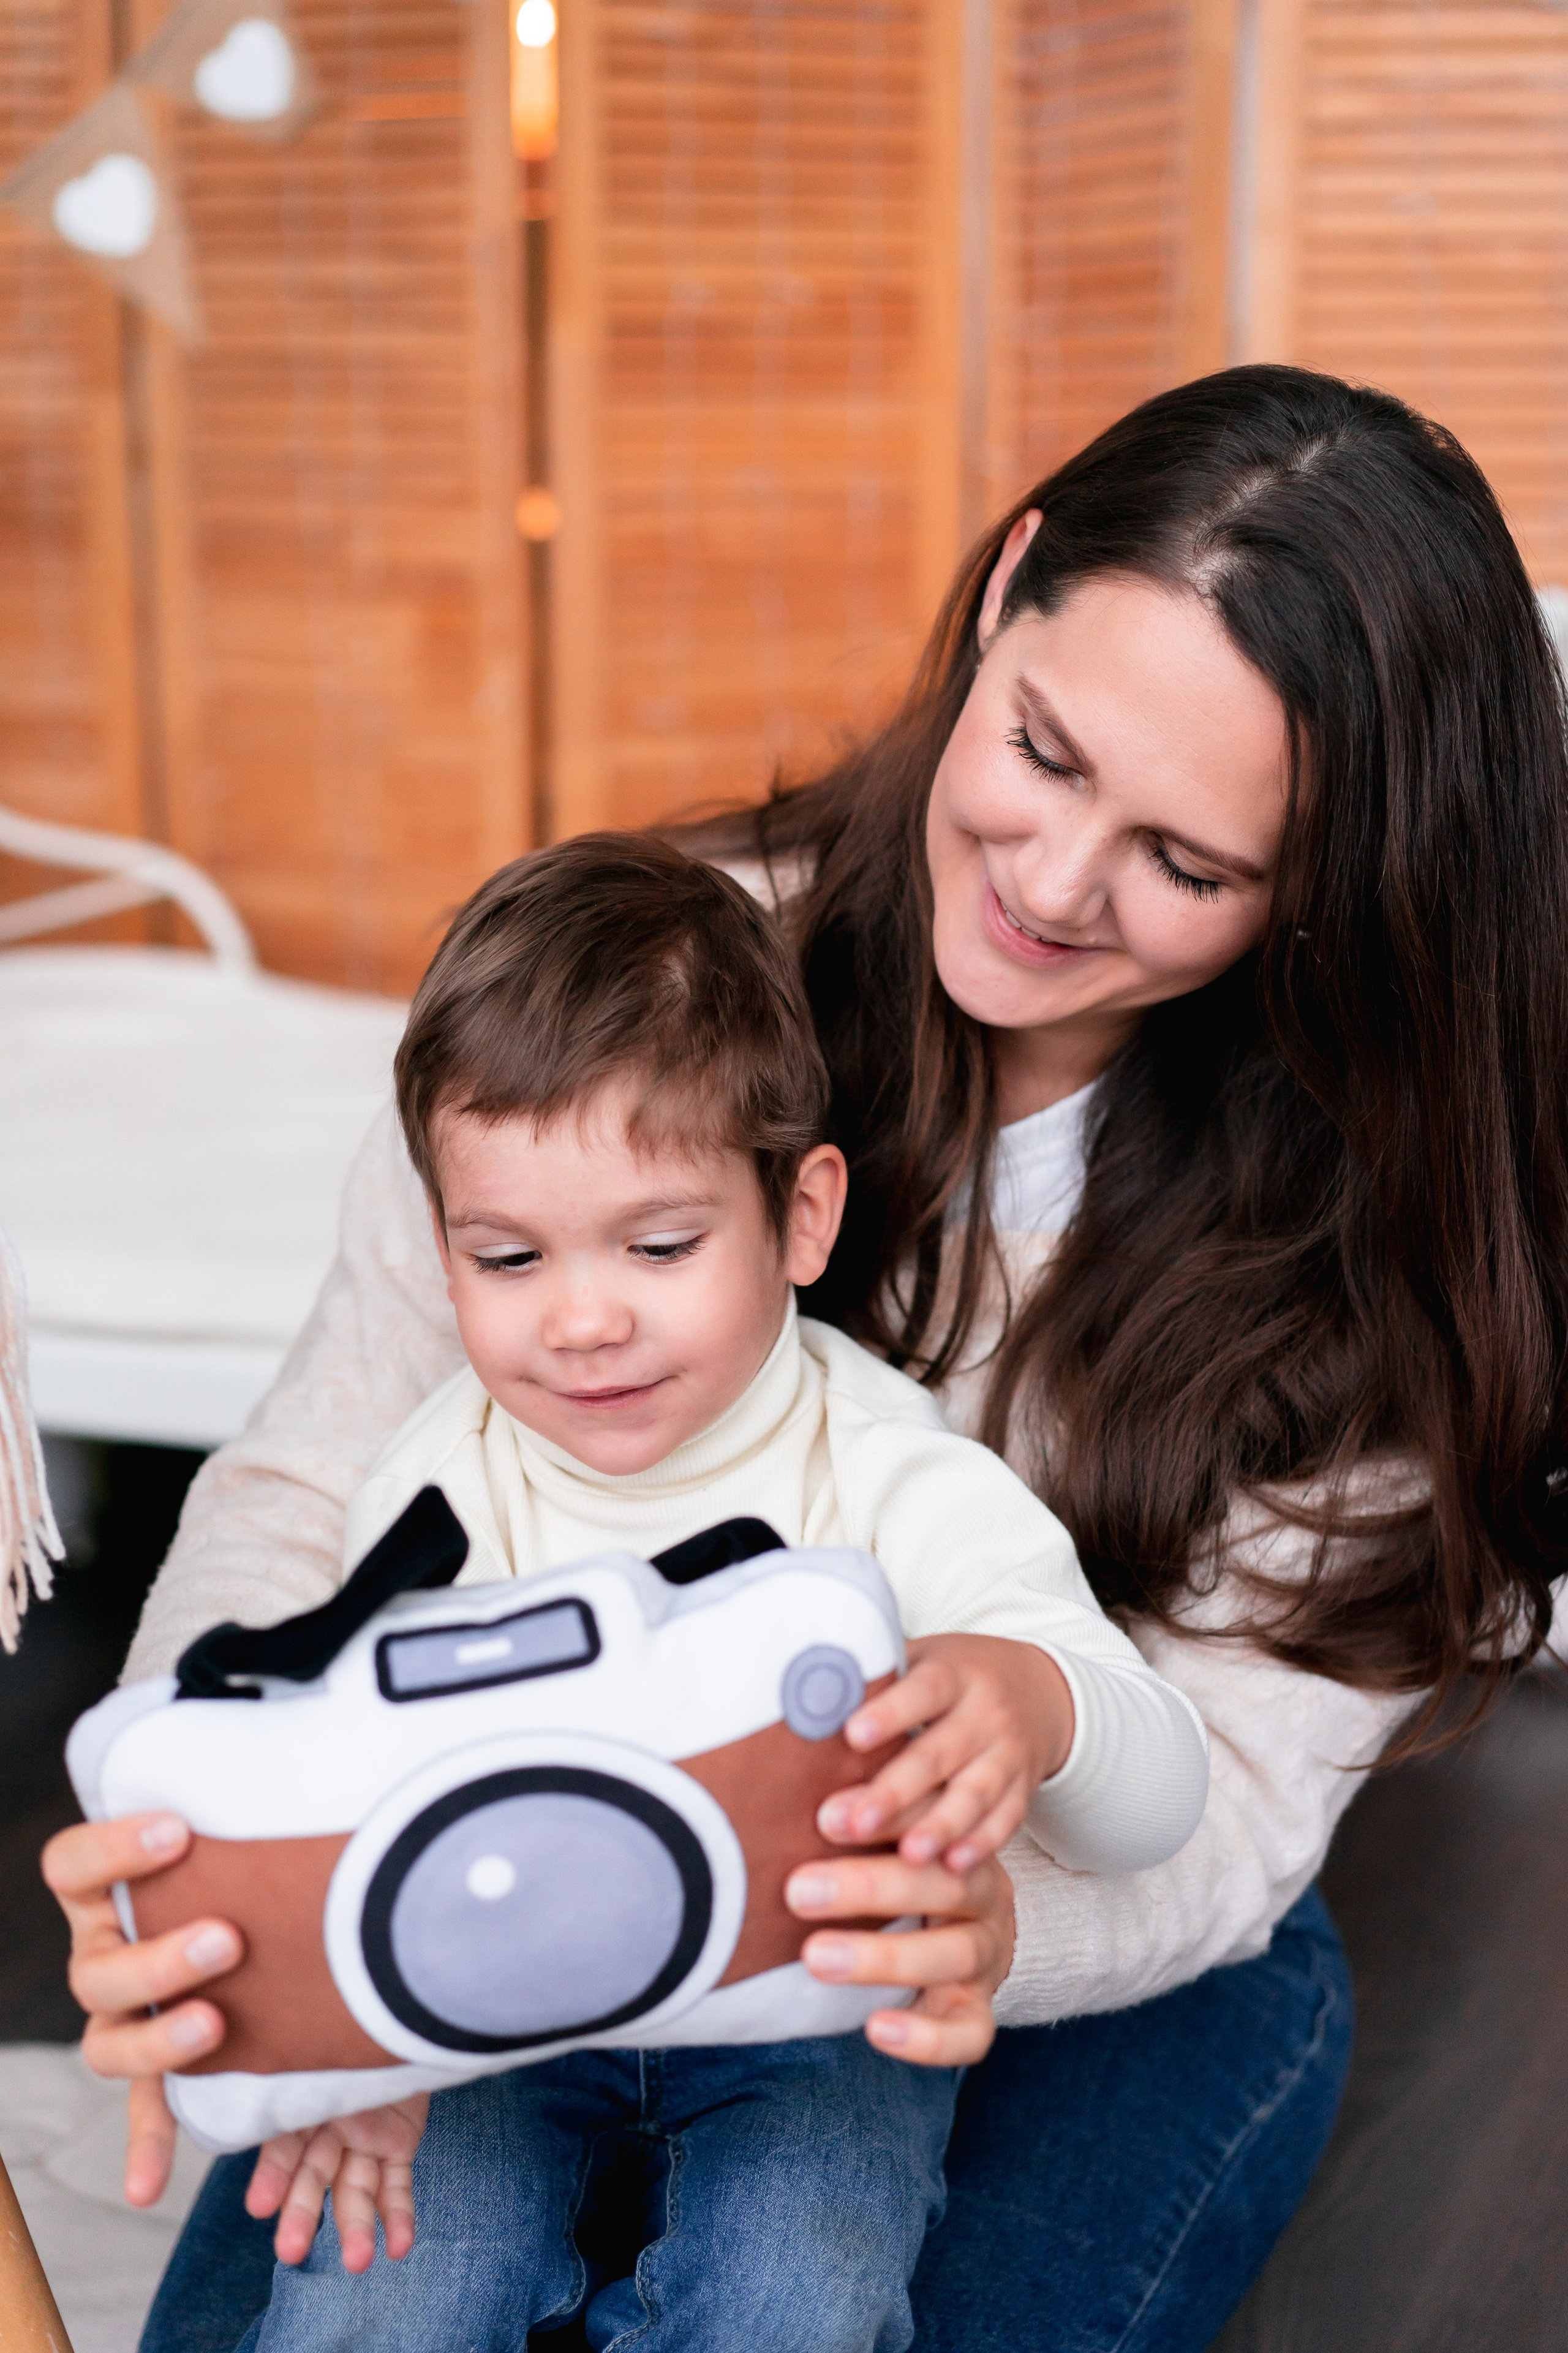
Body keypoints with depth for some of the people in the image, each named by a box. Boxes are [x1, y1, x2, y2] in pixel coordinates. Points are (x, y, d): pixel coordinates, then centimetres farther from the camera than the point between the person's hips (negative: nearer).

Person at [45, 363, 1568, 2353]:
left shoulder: (1371, 1228, -13)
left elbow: (1231, 1777, -18)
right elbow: (315, 1485, -12)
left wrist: (999, 1919, -42)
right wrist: (190, 1817, -33)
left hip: (1099, 1961, 0)